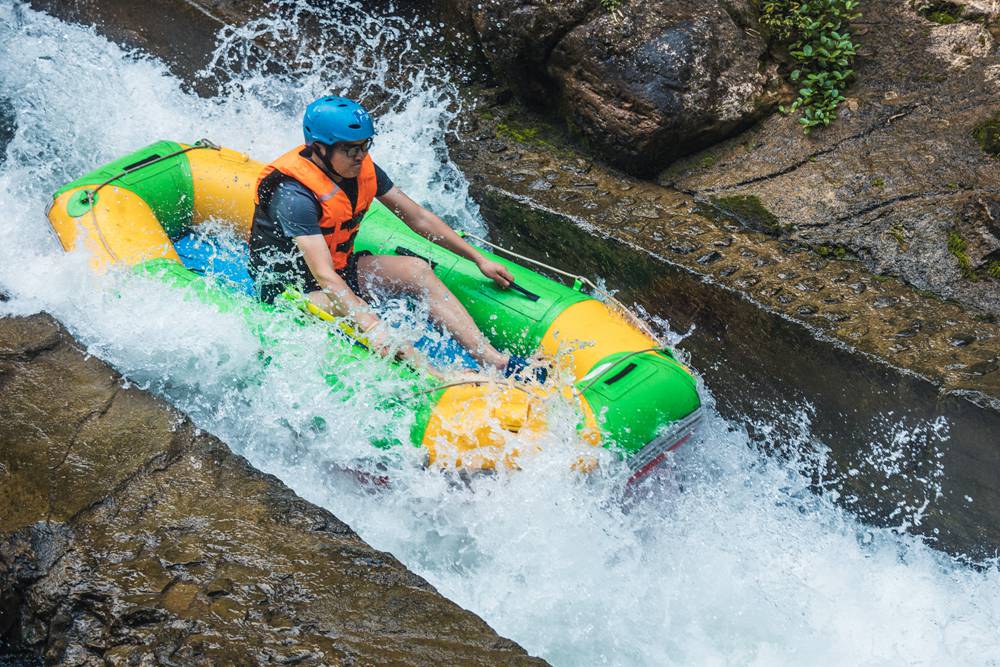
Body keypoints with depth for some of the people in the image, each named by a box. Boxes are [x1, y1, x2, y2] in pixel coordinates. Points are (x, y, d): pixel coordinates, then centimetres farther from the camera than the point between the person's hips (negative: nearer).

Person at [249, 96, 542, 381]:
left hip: (341, 266, 8)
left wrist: (479, 259, 1)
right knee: (352, 309, -36)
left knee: (417, 270, -11)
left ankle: (493, 359, -23)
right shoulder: (294, 195, -29)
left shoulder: (362, 169, -6)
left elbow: (419, 218, 2)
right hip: (290, 286, -8)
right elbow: (324, 275, -37)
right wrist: (371, 327, -48)